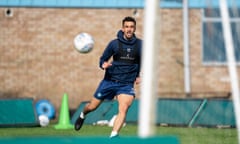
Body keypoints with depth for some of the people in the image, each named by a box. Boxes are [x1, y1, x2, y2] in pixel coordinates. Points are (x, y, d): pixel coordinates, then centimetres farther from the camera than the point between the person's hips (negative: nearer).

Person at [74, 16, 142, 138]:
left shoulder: (139, 44, 0)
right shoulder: (114, 43, -5)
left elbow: (141, 60, 20)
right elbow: (103, 59, 3)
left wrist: (138, 75, 15)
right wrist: (103, 64, -19)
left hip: (127, 84, 0)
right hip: (110, 81, 0)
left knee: (123, 108, -25)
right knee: (92, 106, 10)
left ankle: (113, 135, -27)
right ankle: (82, 115, 45)